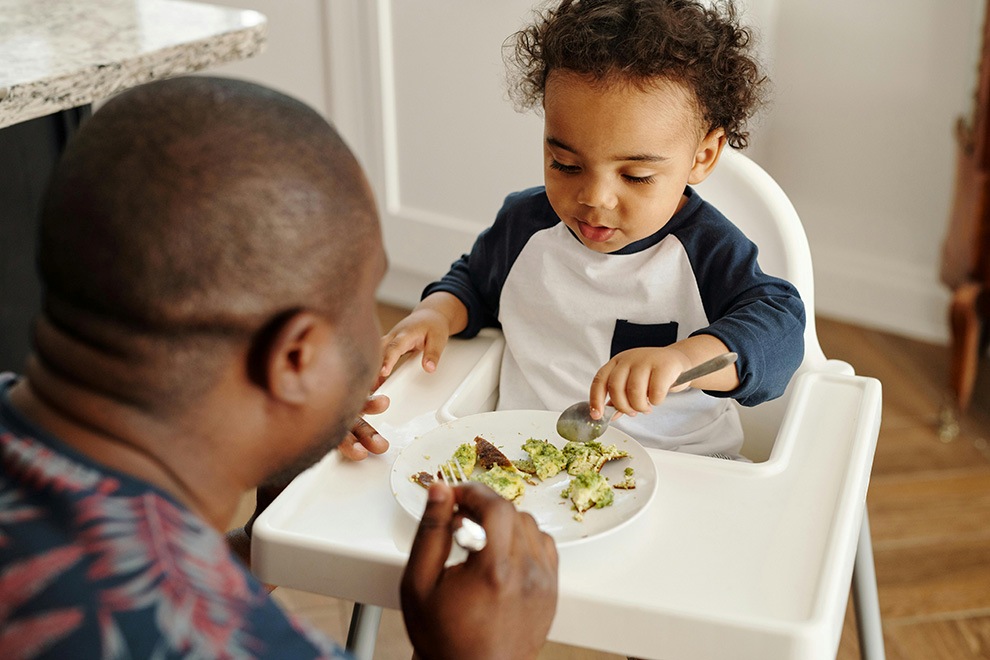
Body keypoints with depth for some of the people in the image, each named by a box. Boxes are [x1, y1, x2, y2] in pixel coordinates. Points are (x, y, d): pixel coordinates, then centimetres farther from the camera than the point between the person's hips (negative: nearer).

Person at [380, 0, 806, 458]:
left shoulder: (710, 251, -10)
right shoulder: (523, 223, 3)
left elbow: (780, 328, -24)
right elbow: (473, 282, 24)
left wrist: (682, 358, -42)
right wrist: (437, 312, 2)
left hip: (676, 468, -2)